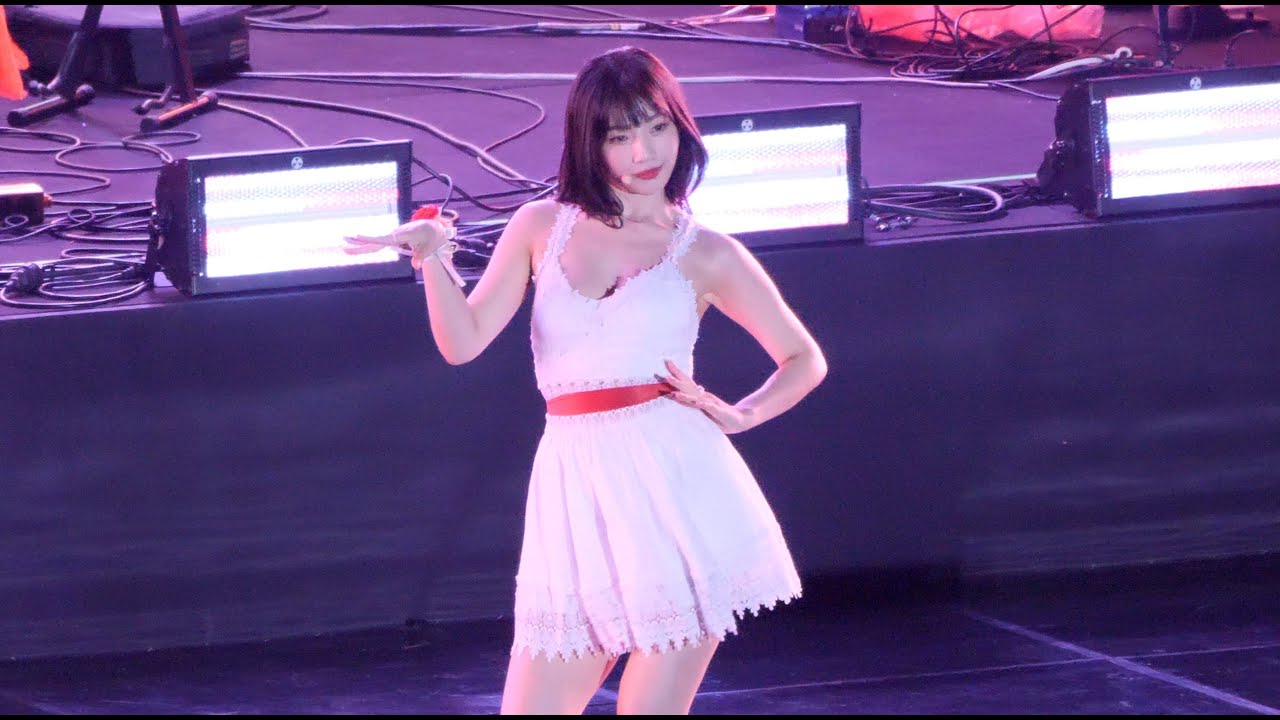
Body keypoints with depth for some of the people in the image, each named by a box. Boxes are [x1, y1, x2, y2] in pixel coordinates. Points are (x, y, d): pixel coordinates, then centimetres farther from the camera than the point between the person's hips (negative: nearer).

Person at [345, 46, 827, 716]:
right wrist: (432, 254, -11)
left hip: (675, 485, -3)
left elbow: (804, 360, 14)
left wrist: (739, 415, -3)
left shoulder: (705, 254, 5)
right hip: (576, 487, 3)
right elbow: (462, 341, 4)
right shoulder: (541, 227, 11)